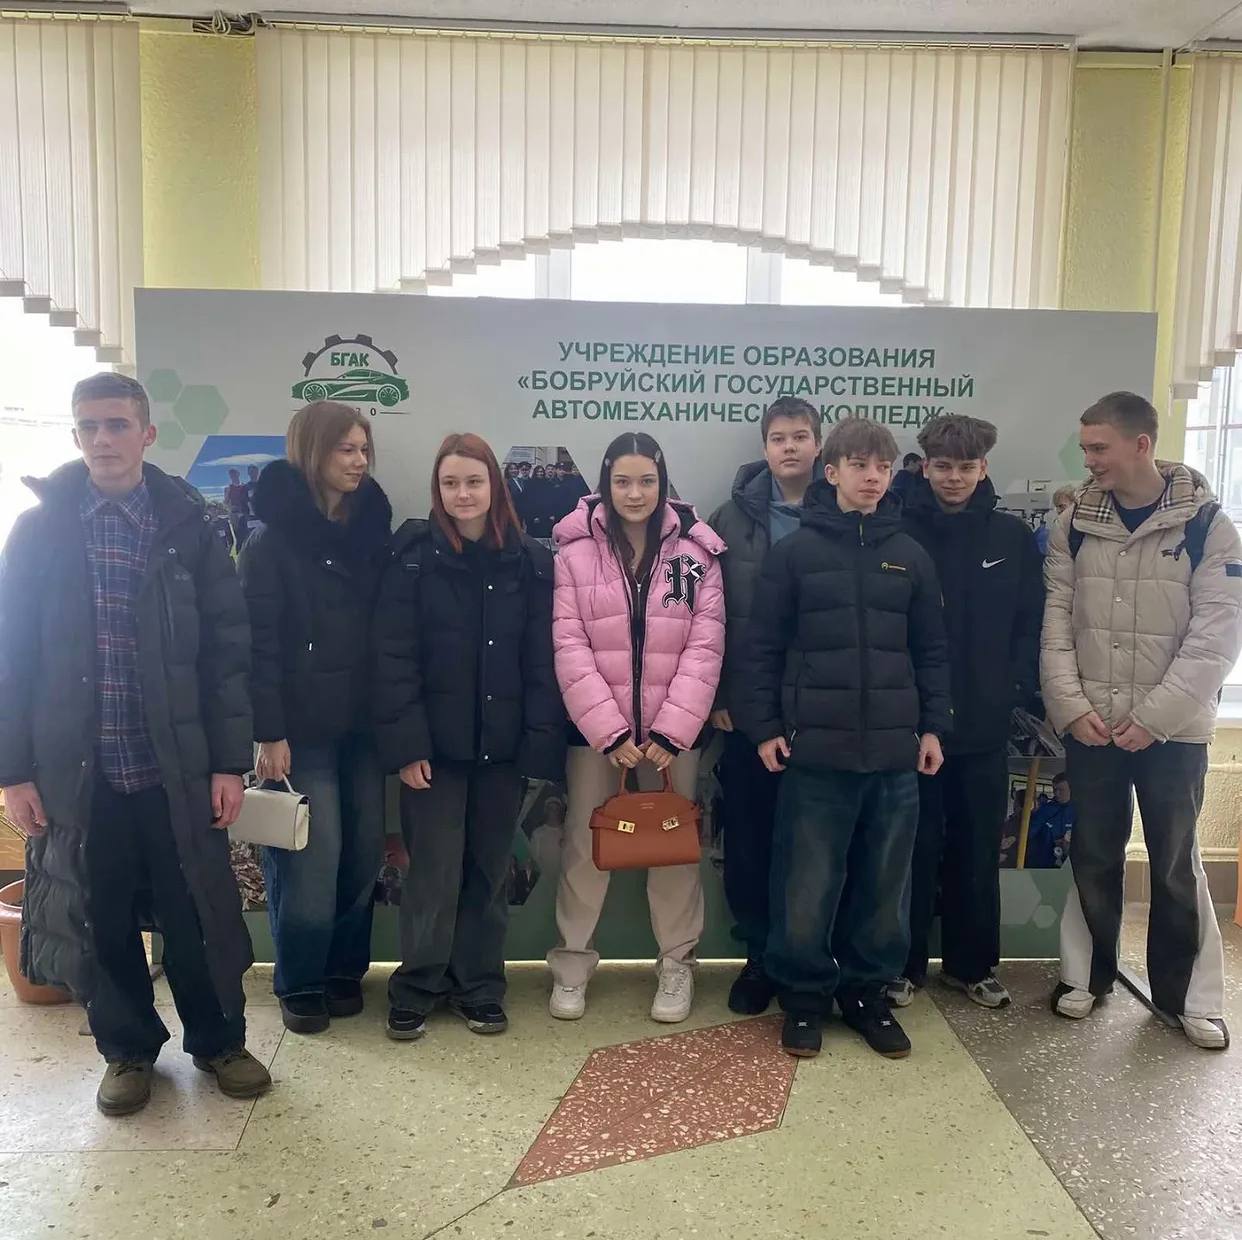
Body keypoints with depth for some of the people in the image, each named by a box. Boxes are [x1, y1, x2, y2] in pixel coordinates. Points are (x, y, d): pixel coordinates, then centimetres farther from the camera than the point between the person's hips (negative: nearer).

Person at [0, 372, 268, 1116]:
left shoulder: (189, 526, 0)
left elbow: (228, 649, -2)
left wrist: (230, 761, -6)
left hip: (179, 769, -1)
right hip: (77, 771, 1)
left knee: (199, 914, 9)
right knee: (99, 921, 12)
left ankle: (219, 1040, 31)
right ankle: (128, 1048, 34)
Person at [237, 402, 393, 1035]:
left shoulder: (372, 529, 10)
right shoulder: (273, 538, -5)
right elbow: (260, 642, -10)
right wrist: (270, 733, -14)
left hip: (364, 722, 5)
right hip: (303, 725, -5)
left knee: (365, 851, 7)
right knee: (312, 858, -2)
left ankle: (344, 968, 26)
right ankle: (299, 983, 17)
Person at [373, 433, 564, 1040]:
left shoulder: (530, 561, 3)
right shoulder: (414, 555, -2)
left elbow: (541, 660, 1)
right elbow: (394, 657, -6)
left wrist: (540, 741, -7)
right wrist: (406, 743, -13)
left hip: (501, 744, 2)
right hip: (435, 744, -2)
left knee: (489, 869, 12)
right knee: (435, 870, 2)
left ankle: (478, 986, 28)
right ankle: (415, 989, 22)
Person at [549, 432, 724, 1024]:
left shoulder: (696, 551, 0)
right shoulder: (574, 549, -3)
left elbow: (704, 648, -4)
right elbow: (569, 647, -8)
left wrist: (671, 732, -12)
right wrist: (610, 730, -14)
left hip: (674, 730, 1)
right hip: (594, 727, 0)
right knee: (584, 843, 9)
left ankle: (677, 963, 27)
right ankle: (572, 961, 27)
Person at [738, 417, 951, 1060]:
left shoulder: (910, 556, 9)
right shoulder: (794, 551, 0)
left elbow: (931, 651, 12)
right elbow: (762, 647, -1)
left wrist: (932, 726, 6)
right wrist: (764, 727, -6)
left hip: (894, 749, 3)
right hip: (815, 747, -3)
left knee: (885, 881, 11)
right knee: (808, 882, 3)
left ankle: (866, 989, 29)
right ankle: (804, 993, 22)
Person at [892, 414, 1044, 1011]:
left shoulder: (1013, 536, 4)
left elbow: (1030, 622, 5)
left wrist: (1017, 688, -6)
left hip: (985, 724, 3)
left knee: (978, 849, 13)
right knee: (913, 848, 7)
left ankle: (972, 964, 29)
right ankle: (904, 963, 22)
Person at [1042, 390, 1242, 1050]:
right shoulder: (1075, 525, 2)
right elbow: (1055, 620, 0)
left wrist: (1154, 717, -14)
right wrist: (1072, 706, -10)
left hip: (1173, 728, -2)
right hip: (1090, 724, 2)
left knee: (1176, 861, 8)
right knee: (1093, 853, 11)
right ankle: (1086, 973, 27)